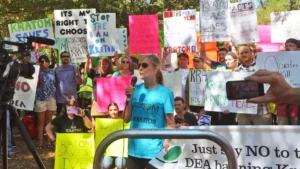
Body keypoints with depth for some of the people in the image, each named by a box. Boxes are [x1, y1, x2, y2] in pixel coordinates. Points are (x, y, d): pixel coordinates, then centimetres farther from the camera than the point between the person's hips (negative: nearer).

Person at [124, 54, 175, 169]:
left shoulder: (165, 93, -8)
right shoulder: (136, 90, 4)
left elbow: (170, 123, -6)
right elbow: (127, 119, 7)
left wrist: (167, 141, -21)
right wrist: (129, 98, -4)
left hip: (154, 152, -4)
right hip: (134, 150, 4)